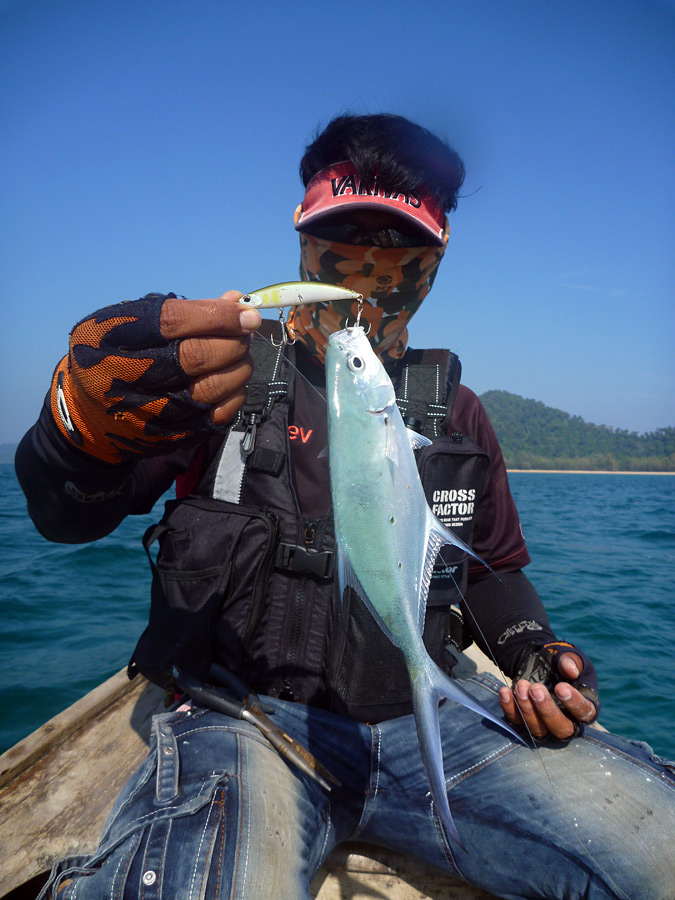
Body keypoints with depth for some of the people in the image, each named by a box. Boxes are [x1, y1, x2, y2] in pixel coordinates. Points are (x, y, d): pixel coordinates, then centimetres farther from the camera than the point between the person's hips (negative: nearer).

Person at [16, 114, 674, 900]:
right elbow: (66, 516, -9)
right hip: (244, 712, -4)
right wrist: (87, 418, -32)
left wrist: (537, 654, 2)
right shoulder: (223, 372, 1)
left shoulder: (455, 413, 12)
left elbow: (496, 567, 23)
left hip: (421, 716, 5)